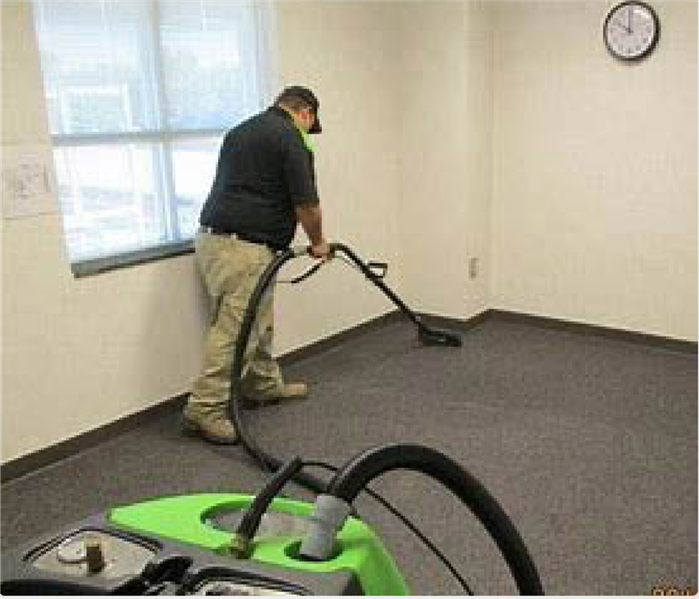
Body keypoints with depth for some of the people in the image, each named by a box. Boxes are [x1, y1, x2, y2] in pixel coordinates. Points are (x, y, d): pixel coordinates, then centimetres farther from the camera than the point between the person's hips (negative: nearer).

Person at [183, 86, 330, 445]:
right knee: (235, 329, -5)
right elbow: (305, 203, -10)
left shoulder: (240, 131, 19)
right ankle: (205, 408, -1)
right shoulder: (291, 137, -8)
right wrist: (318, 243, 8)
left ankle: (264, 385, 31)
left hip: (212, 236, 9)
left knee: (258, 321, 19)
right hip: (243, 248, -9)